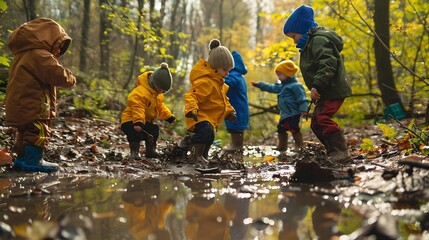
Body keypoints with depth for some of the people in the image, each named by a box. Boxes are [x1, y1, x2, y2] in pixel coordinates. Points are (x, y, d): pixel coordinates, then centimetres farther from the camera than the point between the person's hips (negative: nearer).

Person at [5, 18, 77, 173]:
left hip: (20, 106, 10)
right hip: (31, 106, -10)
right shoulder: (40, 55, -17)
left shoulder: (24, 54, 19)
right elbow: (59, 76, -21)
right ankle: (33, 160, -5)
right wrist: (71, 79, 0)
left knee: (27, 131, 19)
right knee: (39, 131, -6)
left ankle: (22, 158, 25)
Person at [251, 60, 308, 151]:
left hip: (294, 114, -10)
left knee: (294, 129, -12)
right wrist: (258, 84, 30)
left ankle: (300, 145, -4)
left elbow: (302, 98, -19)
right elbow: (271, 88, 28)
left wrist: (303, 109, -28)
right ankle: (282, 146, 26)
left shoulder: (296, 86, -13)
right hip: (284, 114, 10)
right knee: (281, 129, 15)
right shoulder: (282, 86, 17)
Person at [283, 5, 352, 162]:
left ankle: (342, 152, -21)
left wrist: (317, 85, -34)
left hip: (334, 90, -11)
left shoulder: (319, 40, -15)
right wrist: (316, 89, 20)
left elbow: (327, 65, -29)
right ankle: (333, 152, 15)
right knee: (316, 122, 12)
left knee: (323, 118, -22)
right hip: (326, 91, 11)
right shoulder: (311, 42, 20)